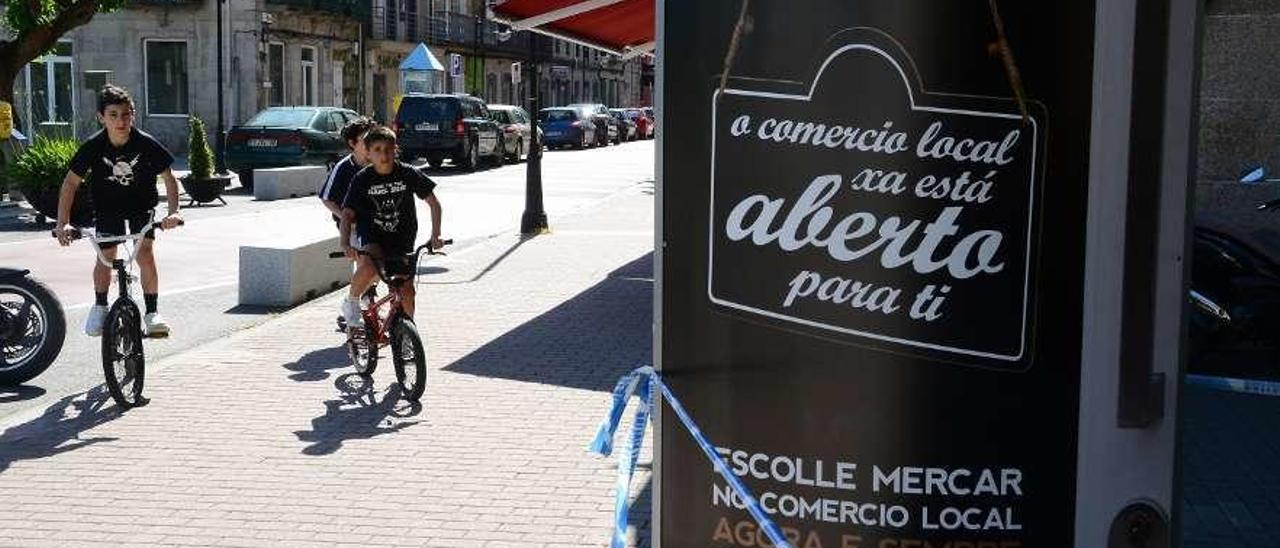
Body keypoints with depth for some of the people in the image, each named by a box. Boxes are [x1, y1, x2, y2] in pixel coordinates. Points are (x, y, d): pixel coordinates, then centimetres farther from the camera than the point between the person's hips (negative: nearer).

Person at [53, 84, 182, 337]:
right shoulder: (93, 147, -23)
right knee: (105, 256, -3)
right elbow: (71, 183, -16)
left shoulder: (146, 144, -25)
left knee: (145, 254, -15)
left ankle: (152, 312, -4)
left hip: (142, 204, -1)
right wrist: (63, 223, -23)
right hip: (107, 205, 1)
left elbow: (169, 177, -16)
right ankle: (100, 306, 21)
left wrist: (173, 211, -29)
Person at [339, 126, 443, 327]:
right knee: (369, 267, -32)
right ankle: (351, 303, -5)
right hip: (371, 237, -2)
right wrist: (345, 243, -25)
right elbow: (347, 214, -9)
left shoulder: (408, 173, -7)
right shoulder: (362, 179, -8)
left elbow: (433, 203, -3)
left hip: (402, 240, 2)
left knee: (406, 291, -3)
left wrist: (435, 235, -14)